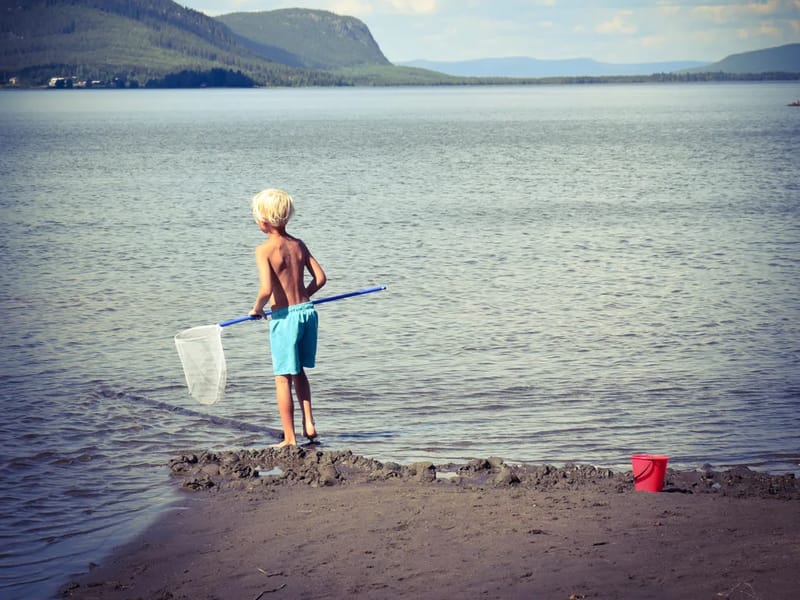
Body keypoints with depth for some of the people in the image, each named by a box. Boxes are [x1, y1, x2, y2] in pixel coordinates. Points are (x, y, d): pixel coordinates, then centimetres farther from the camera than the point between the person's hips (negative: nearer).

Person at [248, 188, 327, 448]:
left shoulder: (265, 249, -13)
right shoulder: (298, 245, 6)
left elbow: (266, 288, -22)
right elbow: (320, 278, 6)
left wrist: (257, 309, -4)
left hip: (284, 317, -6)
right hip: (307, 311, 6)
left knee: (283, 378, 4)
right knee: (299, 372, 24)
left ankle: (290, 438, 7)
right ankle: (309, 424, 19)